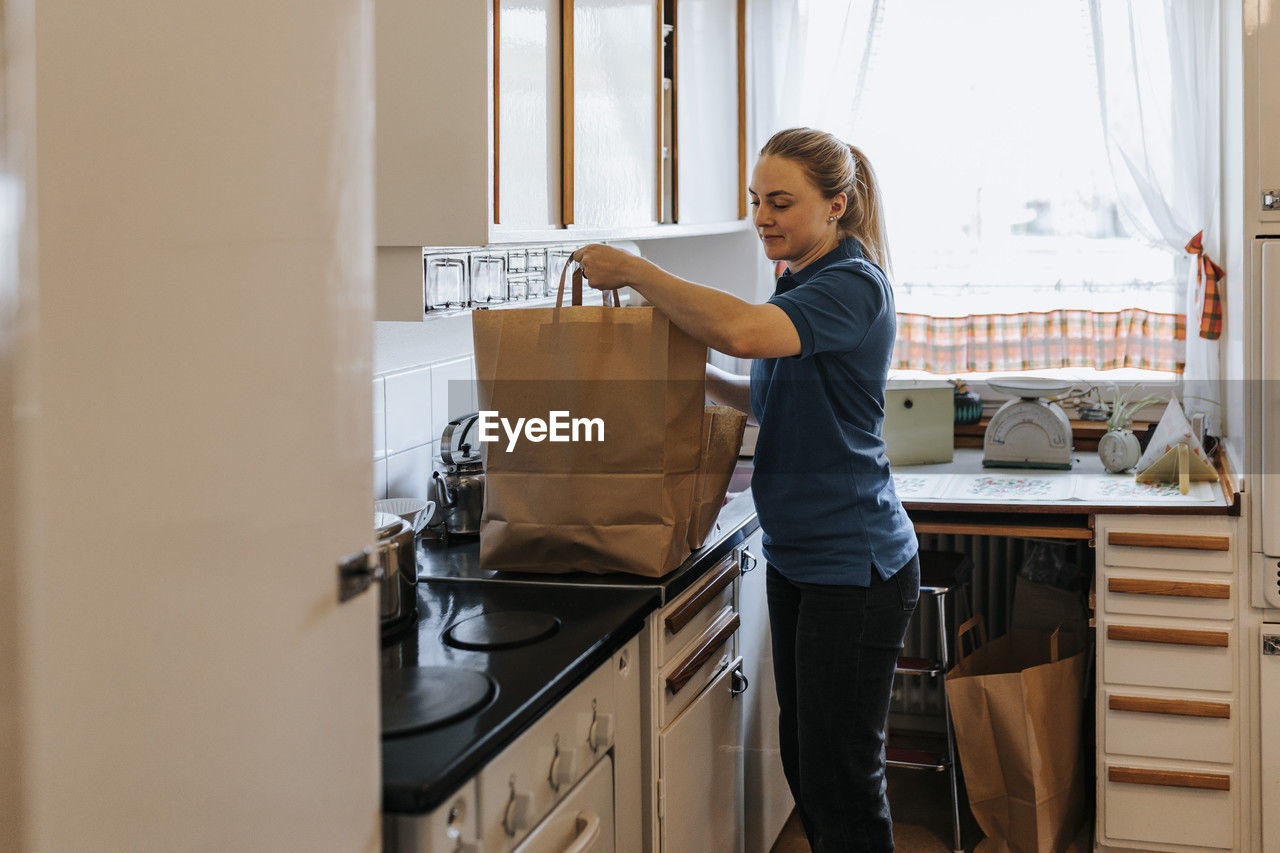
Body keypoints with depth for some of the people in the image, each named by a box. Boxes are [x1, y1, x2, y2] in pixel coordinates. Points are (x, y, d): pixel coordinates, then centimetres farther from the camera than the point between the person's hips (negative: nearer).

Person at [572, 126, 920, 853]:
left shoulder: (854, 287, -17)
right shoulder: (800, 287, 13)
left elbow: (742, 331, -35)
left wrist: (632, 269, -25)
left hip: (854, 567, -10)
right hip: (798, 556, 10)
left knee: (840, 780, -1)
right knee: (805, 762, 17)